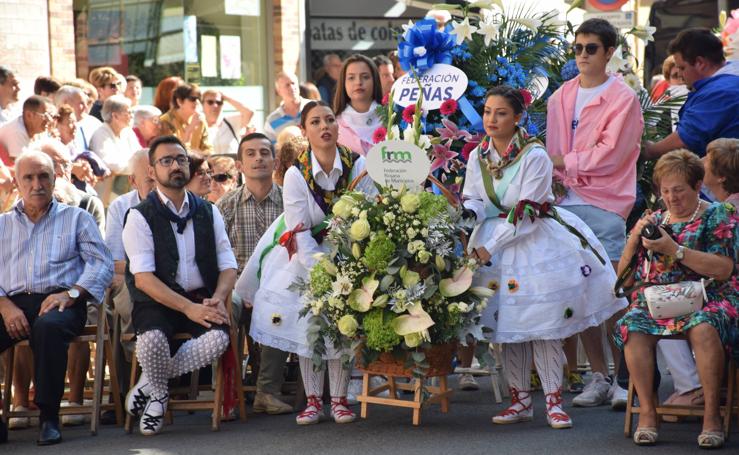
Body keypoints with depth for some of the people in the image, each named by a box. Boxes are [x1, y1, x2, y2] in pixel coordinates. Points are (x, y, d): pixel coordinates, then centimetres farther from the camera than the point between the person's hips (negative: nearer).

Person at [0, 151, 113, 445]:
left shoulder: (76, 218, 18)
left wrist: (71, 293, -12)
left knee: (48, 326, -39)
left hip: (58, 302, -2)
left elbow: (101, 264, 6)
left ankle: (49, 417, -28)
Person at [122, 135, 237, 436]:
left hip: (202, 300, 3)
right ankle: (158, 393, -1)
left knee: (218, 338, -29)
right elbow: (143, 278, -12)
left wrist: (218, 298, -13)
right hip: (157, 302, -3)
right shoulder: (140, 217, -3)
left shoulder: (208, 212, 12)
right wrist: (189, 308, -21)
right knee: (153, 338, -36)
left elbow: (228, 266, 10)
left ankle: (148, 384, -7)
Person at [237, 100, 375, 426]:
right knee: (308, 324, -4)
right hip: (308, 257, 0)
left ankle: (339, 399, 3)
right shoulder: (296, 175, -14)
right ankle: (314, 400, 6)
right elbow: (300, 236, -15)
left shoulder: (359, 166, -12)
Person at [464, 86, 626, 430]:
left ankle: (554, 401, -1)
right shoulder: (478, 157, 4)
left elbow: (526, 213, -17)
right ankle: (520, 400, 13)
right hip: (496, 241, 5)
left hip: (538, 243, -5)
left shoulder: (534, 156, -15)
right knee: (508, 322, 4)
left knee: (543, 322, -7)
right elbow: (475, 201, 7)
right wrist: (468, 213, -18)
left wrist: (490, 247, -18)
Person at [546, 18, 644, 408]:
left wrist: (565, 162, -6)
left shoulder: (623, 98, -2)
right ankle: (598, 378, 12)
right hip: (567, 203, 5)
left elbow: (609, 155, -9)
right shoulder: (560, 98, 15)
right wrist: (554, 180, -1)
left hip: (605, 205, -5)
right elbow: (552, 151, 16)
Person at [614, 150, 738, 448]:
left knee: (703, 329, -39)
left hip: (705, 297, -3)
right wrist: (634, 238, 2)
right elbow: (625, 280, 18)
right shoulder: (654, 220, 20)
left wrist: (674, 249, -13)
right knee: (632, 328, -31)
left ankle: (711, 414, -30)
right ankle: (647, 412, -26)